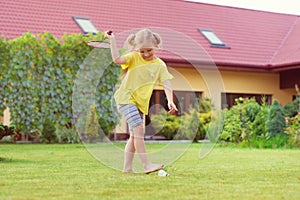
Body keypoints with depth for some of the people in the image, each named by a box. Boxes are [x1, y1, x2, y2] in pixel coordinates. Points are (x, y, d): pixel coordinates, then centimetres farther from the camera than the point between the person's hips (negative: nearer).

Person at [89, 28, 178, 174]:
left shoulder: (160, 65, 2)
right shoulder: (134, 57, -4)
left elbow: (166, 84, -6)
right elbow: (117, 59, -21)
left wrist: (170, 101, -21)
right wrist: (112, 40, -24)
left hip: (141, 102, 6)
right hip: (126, 98, -6)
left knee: (134, 135, 10)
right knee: (139, 130, -18)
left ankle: (127, 167, 18)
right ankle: (146, 164, -19)